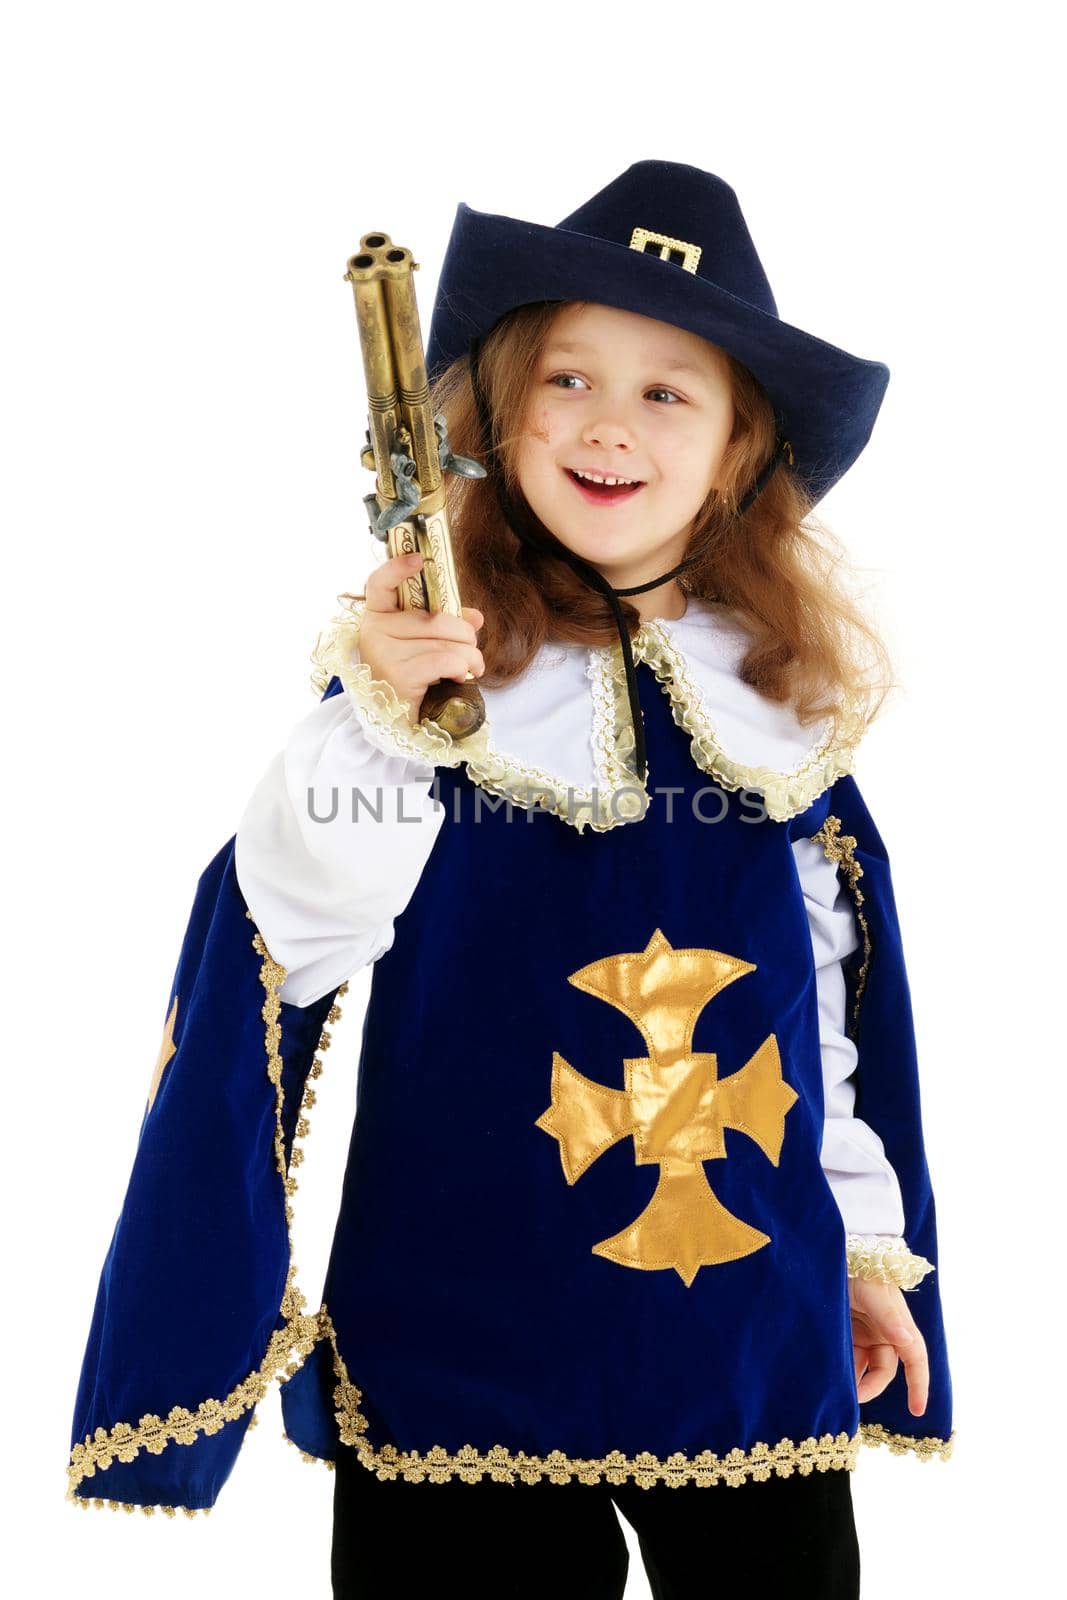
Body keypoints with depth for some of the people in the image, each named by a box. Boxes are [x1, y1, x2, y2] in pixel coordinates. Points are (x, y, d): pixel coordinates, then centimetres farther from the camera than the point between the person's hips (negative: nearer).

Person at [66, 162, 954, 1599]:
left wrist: (875, 1244, 15)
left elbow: (838, 1001, 12)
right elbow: (292, 937, -18)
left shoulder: (788, 694, 4)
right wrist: (378, 721, -32)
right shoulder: (429, 659, -7)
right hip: (469, 1334, -3)